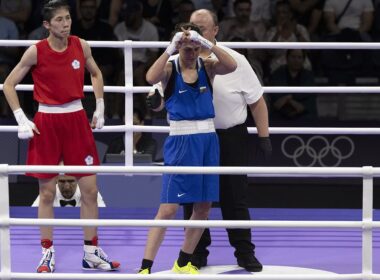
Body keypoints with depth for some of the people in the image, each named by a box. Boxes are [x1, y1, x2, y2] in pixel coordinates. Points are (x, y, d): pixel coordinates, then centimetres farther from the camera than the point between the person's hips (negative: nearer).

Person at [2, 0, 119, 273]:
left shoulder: (81, 46, 0)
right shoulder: (36, 51, -9)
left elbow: (96, 74, 19)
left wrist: (100, 108, 12)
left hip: (77, 120, 3)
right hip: (47, 122, -3)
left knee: (90, 189, 2)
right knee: (47, 193, 2)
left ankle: (91, 252, 12)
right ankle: (48, 253, 11)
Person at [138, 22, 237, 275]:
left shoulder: (207, 66, 4)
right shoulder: (170, 68, -4)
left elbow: (231, 66, -17)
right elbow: (151, 78, -27)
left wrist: (207, 43, -26)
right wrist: (170, 48, -29)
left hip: (208, 141, 5)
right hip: (181, 142, -4)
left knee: (204, 206, 9)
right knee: (169, 208, -9)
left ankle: (183, 262, 26)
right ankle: (145, 267, -6)